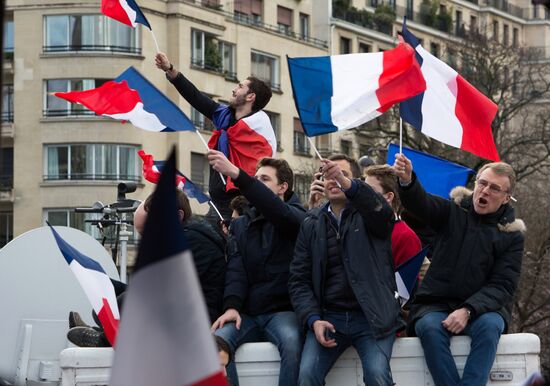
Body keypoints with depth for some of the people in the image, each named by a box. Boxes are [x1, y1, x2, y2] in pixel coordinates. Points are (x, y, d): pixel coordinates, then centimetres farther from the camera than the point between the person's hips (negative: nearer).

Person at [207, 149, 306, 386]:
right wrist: (231, 305, -17)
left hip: (282, 311, -3)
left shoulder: (295, 216, 5)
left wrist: (236, 174, -31)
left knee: (291, 342, -36)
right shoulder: (241, 224, 19)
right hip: (247, 313, 3)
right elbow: (236, 268, 4)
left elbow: (279, 213, -21)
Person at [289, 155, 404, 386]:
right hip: (328, 317, 2)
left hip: (372, 316, -2)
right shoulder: (312, 224, 13)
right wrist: (313, 320, -8)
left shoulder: (368, 215, 5)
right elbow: (299, 279, 10)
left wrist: (348, 184, -42)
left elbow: (382, 211, -22)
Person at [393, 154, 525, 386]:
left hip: (481, 308, 0)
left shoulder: (512, 234, 6)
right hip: (435, 305, 0)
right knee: (430, 327, -33)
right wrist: (407, 180, -38)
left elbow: (503, 285, -2)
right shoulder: (452, 212, 8)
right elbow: (420, 203, -13)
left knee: (489, 325, -34)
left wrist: (468, 310, -20)